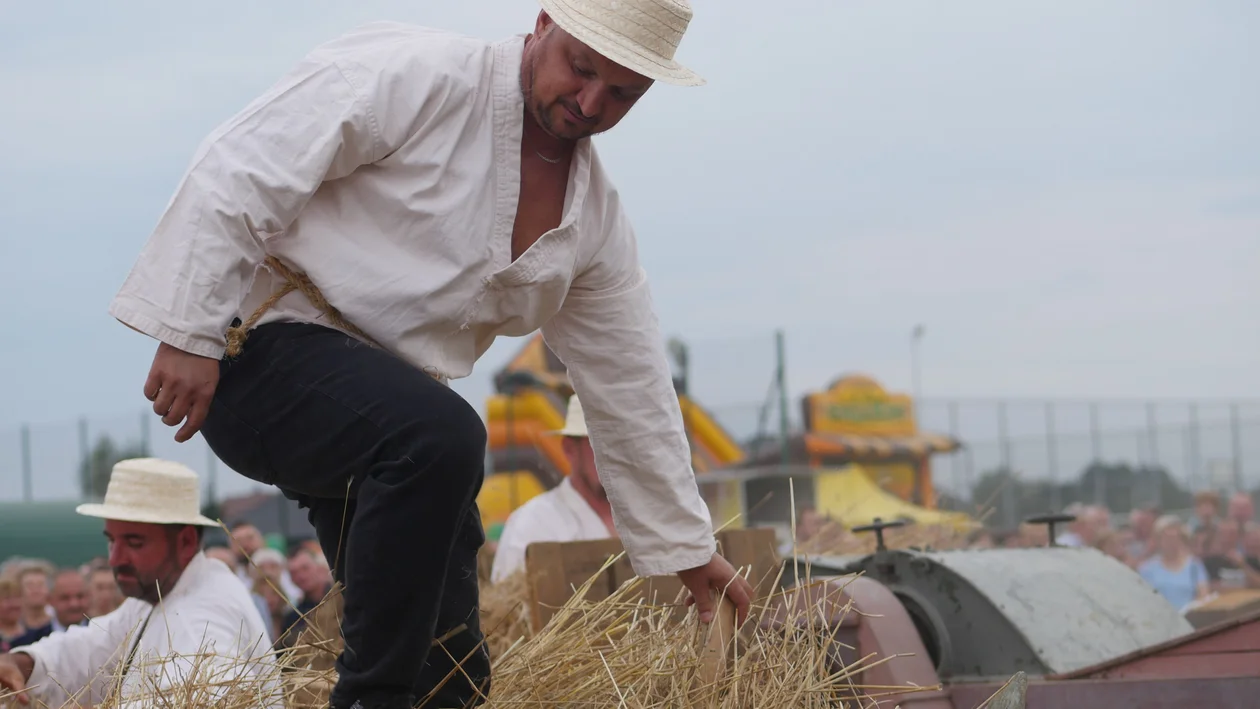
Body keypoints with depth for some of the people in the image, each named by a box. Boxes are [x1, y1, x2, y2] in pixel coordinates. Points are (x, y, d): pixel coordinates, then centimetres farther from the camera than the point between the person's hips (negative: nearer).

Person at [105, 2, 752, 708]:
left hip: (386, 412, 8)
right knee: (439, 438, -36)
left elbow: (630, 387, 17)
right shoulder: (414, 75, -12)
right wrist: (190, 330, -22)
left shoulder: (595, 218, 9)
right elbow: (244, 169, -16)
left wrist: (688, 546, 20)